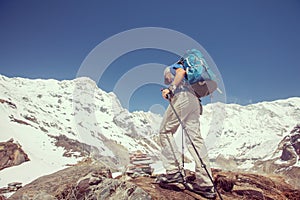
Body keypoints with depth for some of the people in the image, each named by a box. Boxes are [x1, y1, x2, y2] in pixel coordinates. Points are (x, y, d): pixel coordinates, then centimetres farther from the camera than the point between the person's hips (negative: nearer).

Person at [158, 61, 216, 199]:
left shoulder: (171, 68, 19)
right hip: (194, 100, 7)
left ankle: (174, 171, -10)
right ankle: (205, 184, -9)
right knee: (195, 138, -3)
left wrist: (170, 88, -12)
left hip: (182, 97, -7)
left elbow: (182, 72, -3)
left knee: (165, 131, 0)